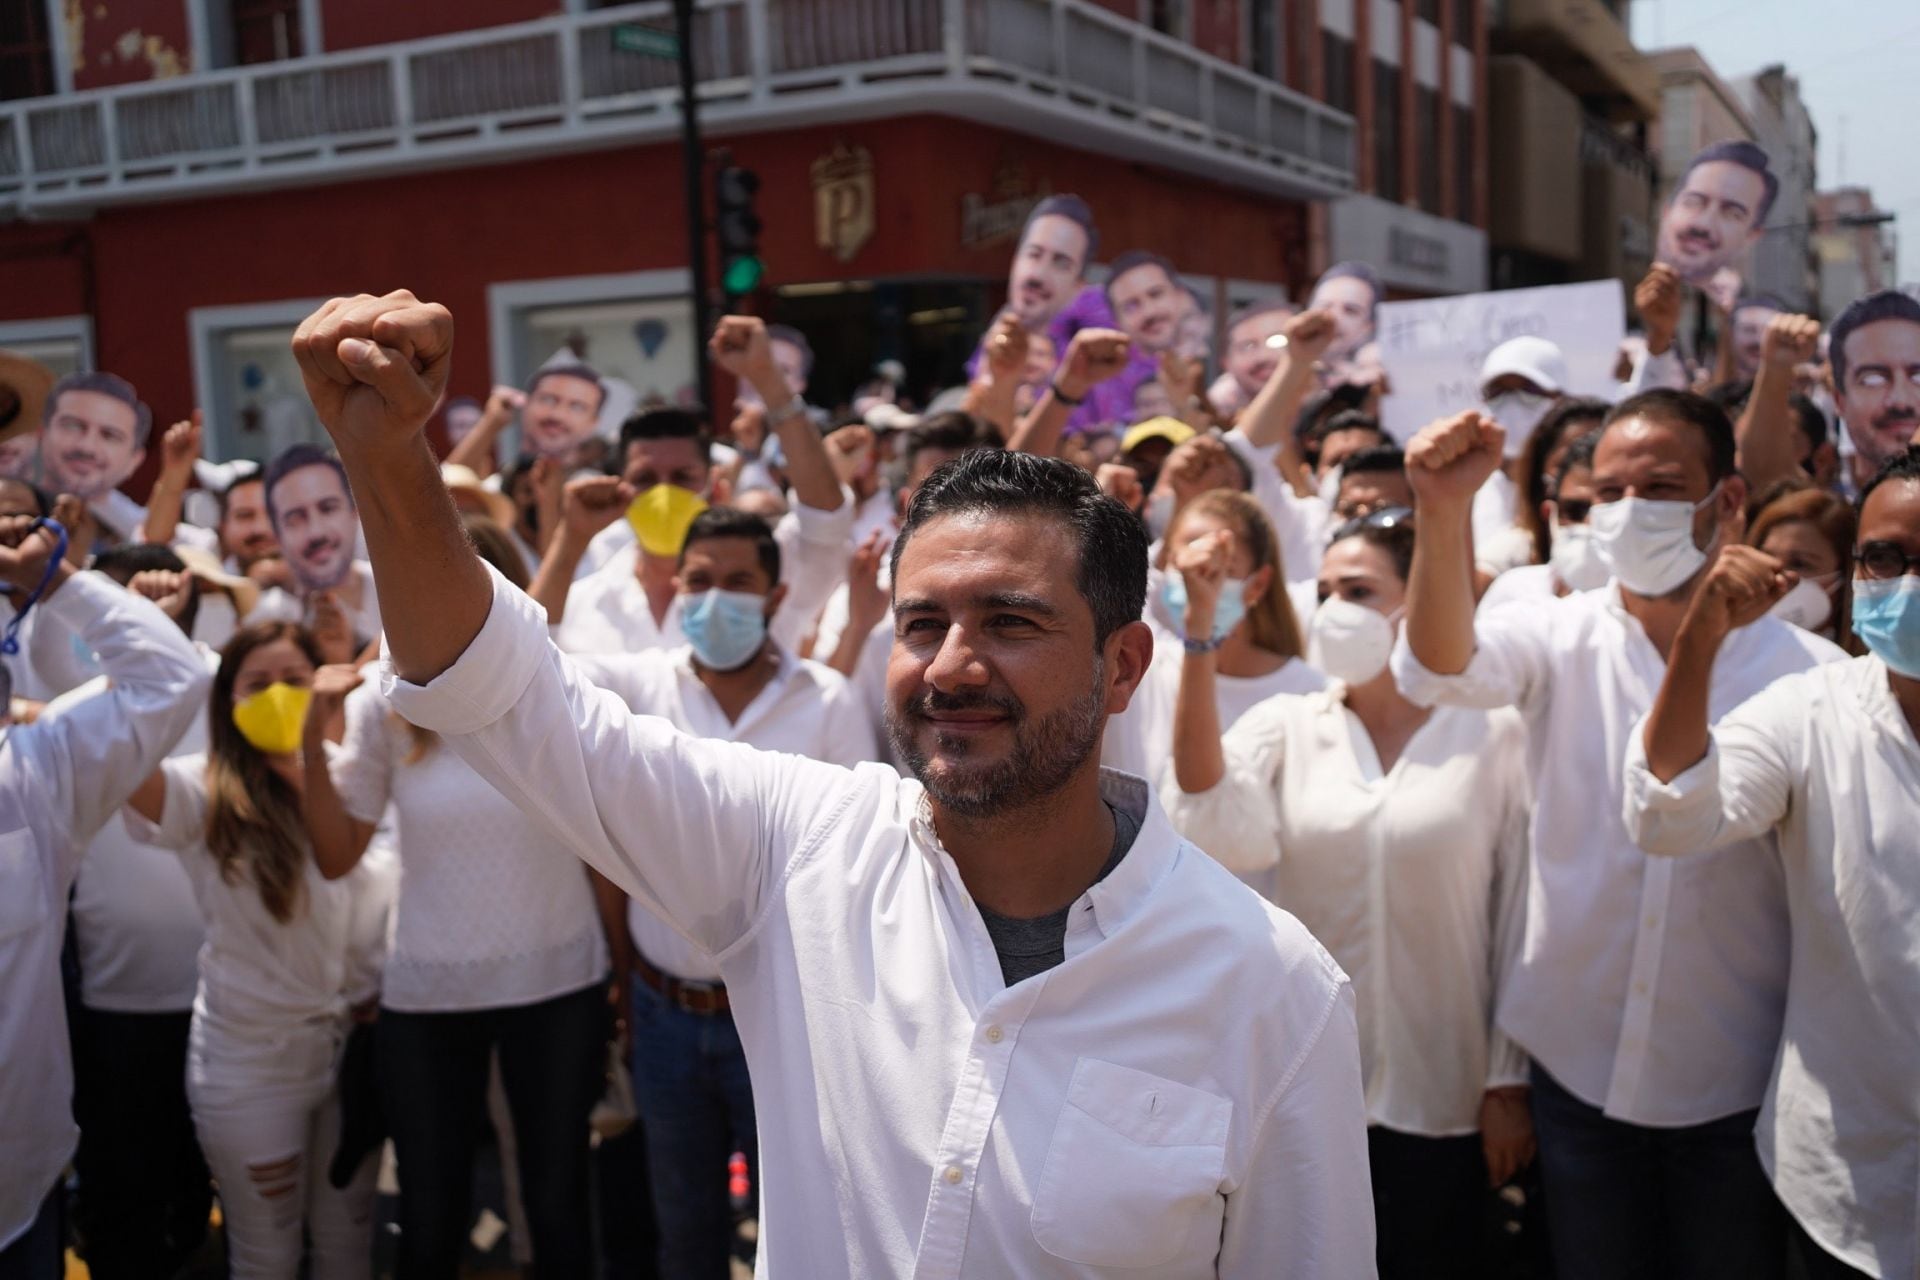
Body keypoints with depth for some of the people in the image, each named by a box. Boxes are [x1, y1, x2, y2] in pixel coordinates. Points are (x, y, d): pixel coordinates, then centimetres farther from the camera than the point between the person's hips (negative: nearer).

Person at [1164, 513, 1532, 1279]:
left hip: (1443, 1098, -1)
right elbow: (1205, 819, -20)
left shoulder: (1493, 733, -5)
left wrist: (1509, 1081, 0)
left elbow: (1518, 913, -1)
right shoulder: (1285, 723, -1)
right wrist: (1200, 640, -24)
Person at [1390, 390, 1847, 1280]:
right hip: (1579, 1068, 2)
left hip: (1737, 1086, -1)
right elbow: (1443, 670, -24)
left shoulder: (1811, 672, -9)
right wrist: (1444, 510, -39)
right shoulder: (1564, 639, -4)